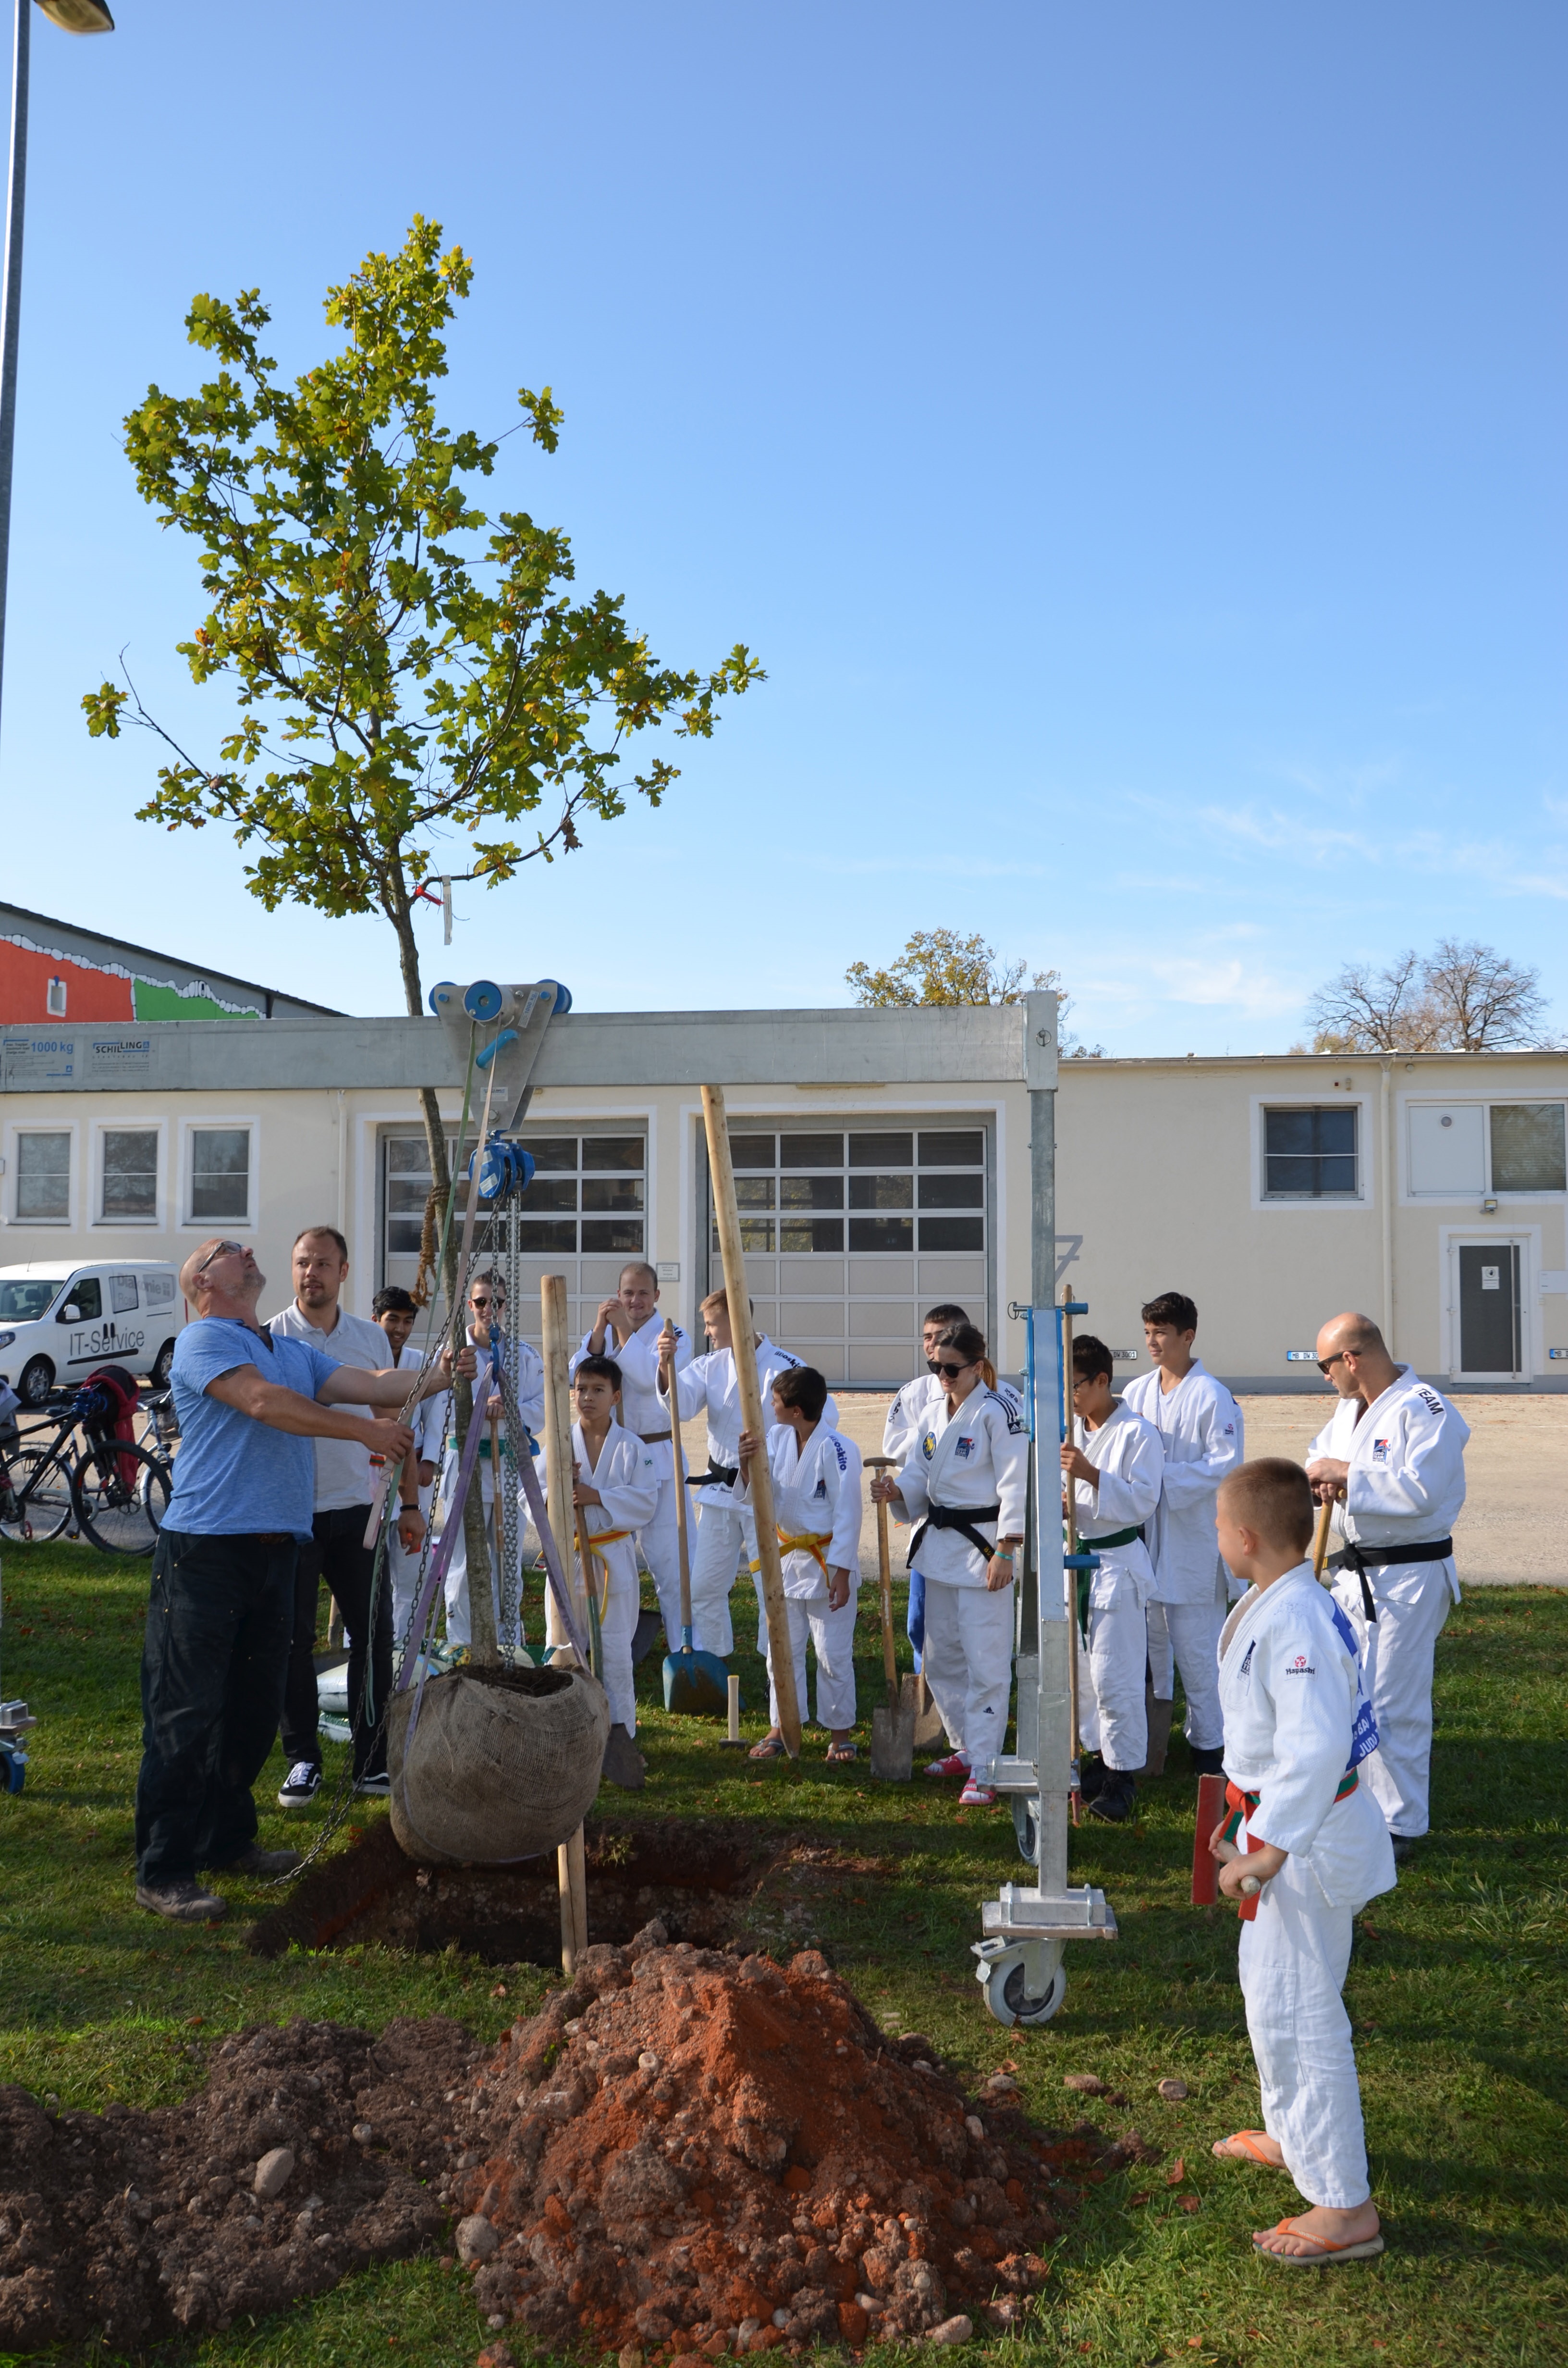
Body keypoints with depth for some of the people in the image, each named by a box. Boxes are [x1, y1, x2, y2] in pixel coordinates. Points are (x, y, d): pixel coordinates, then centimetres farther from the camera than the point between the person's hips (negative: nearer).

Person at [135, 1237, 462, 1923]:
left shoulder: (295, 1352, 20)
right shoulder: (203, 1340, -4)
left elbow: (372, 1386, 13)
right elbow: (264, 1402, -17)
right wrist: (364, 1429, -15)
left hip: (275, 1549, 8)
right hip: (205, 1550, -8)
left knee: (255, 1709, 14)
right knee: (187, 1715, -5)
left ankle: (228, 1841, 28)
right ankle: (162, 1872, 2)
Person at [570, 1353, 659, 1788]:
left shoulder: (632, 1449, -2)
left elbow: (645, 1502, -10)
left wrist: (598, 1497, -19)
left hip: (613, 1559, -1)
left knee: (616, 1647, 4)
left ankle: (620, 1730, 16)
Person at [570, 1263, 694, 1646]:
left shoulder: (673, 1336, -4)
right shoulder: (601, 1332, 9)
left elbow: (652, 1379, -21)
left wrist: (625, 1330, -19)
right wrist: (601, 1329, -18)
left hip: (658, 1456, -4)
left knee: (666, 1553, -6)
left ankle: (682, 1644, 1)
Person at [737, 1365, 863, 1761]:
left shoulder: (837, 1449, -21)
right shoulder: (777, 1438, -2)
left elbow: (847, 1514, -17)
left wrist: (841, 1572, -17)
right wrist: (748, 1464, -20)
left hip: (828, 1562, -6)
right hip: (787, 1557, 6)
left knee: (834, 1653, 5)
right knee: (781, 1649, 14)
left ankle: (840, 1732, 21)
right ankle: (781, 1727, 28)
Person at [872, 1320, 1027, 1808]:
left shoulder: (996, 1413, -14)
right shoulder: (938, 1413, 11)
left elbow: (1015, 1484, -16)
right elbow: (921, 1475, 15)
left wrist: (1004, 1551, -19)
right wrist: (896, 1491, -7)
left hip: (982, 1544, -9)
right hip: (938, 1543, 9)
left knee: (985, 1662, -6)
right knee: (942, 1658, 16)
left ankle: (983, 1768, 0)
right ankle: (965, 1748, 31)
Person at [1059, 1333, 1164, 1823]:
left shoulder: (1136, 1433, -12)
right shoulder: (1072, 1430, 8)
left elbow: (1143, 1501, -17)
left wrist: (1092, 1475, -28)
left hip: (1117, 1563, -7)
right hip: (1075, 1559, 7)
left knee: (1114, 1676, -5)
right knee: (1081, 1669, 14)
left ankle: (1124, 1774, 6)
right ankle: (1098, 1755, 28)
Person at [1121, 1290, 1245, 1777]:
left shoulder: (1212, 1397, -10)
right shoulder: (1136, 1392, 9)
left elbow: (1225, 1464, -14)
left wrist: (1163, 1476, -19)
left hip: (1191, 1542, -6)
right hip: (1141, 1536, 6)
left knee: (1196, 1649, 0)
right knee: (1147, 1643, 14)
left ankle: (1206, 1742, 15)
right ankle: (1148, 1743, 25)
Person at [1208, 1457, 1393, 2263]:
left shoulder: (1294, 1621, -29)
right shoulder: (1277, 1604, 4)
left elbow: (1317, 1746, -34)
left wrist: (1271, 1849, -29)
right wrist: (1247, 1811, 24)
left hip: (1306, 1840, -11)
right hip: (1284, 1821, 11)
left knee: (1296, 2011, -1)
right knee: (1268, 1983, 25)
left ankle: (1345, 2207, 12)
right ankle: (1295, 2137, 44)